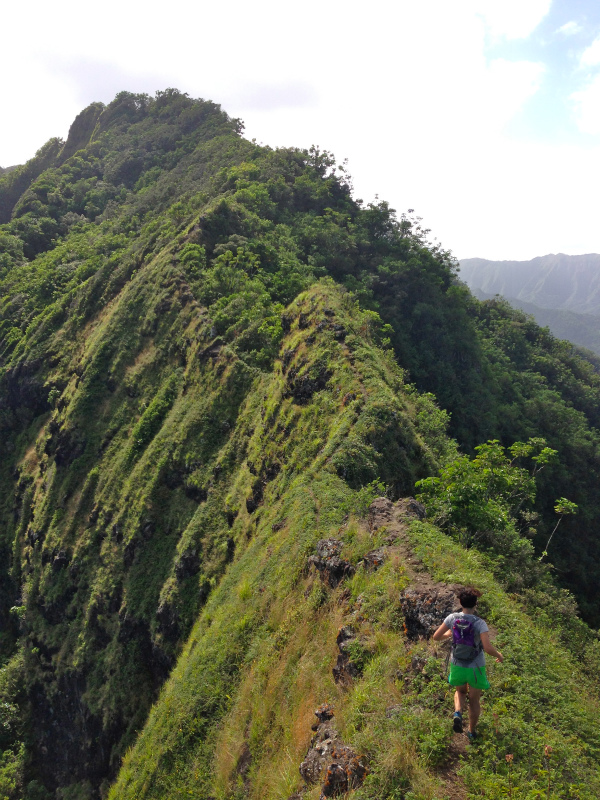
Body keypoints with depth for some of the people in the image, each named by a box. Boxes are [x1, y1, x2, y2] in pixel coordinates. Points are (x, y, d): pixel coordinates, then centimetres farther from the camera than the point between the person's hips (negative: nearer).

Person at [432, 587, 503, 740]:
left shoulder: (452, 618, -14)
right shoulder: (480, 623, -22)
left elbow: (436, 637, -8)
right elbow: (488, 648, -31)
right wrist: (499, 655, -9)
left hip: (457, 666, 2)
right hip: (475, 668, -2)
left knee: (460, 692, 30)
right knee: (474, 700, 23)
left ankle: (458, 714, 2)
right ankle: (472, 731, 38)